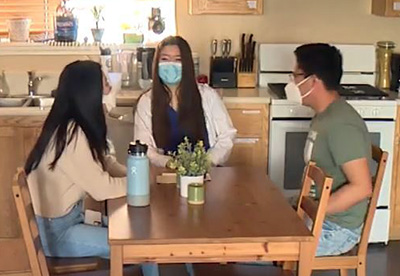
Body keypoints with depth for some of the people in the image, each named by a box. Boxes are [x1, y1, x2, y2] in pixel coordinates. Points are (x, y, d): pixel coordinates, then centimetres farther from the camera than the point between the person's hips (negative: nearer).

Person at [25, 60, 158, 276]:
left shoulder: (72, 126, 2)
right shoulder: (72, 134, -27)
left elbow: (103, 162, 9)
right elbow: (102, 188, -24)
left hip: (68, 216, 9)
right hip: (56, 231, -9)